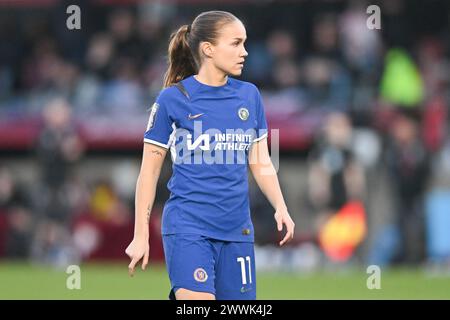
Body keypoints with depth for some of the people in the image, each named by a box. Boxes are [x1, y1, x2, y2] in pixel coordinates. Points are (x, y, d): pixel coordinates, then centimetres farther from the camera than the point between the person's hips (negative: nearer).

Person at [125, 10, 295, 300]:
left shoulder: (249, 95, 8)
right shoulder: (172, 99, -4)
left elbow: (261, 162, 15)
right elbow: (150, 170, 0)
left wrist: (280, 207, -1)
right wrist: (140, 236, -1)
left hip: (237, 231, 5)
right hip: (188, 226, -5)